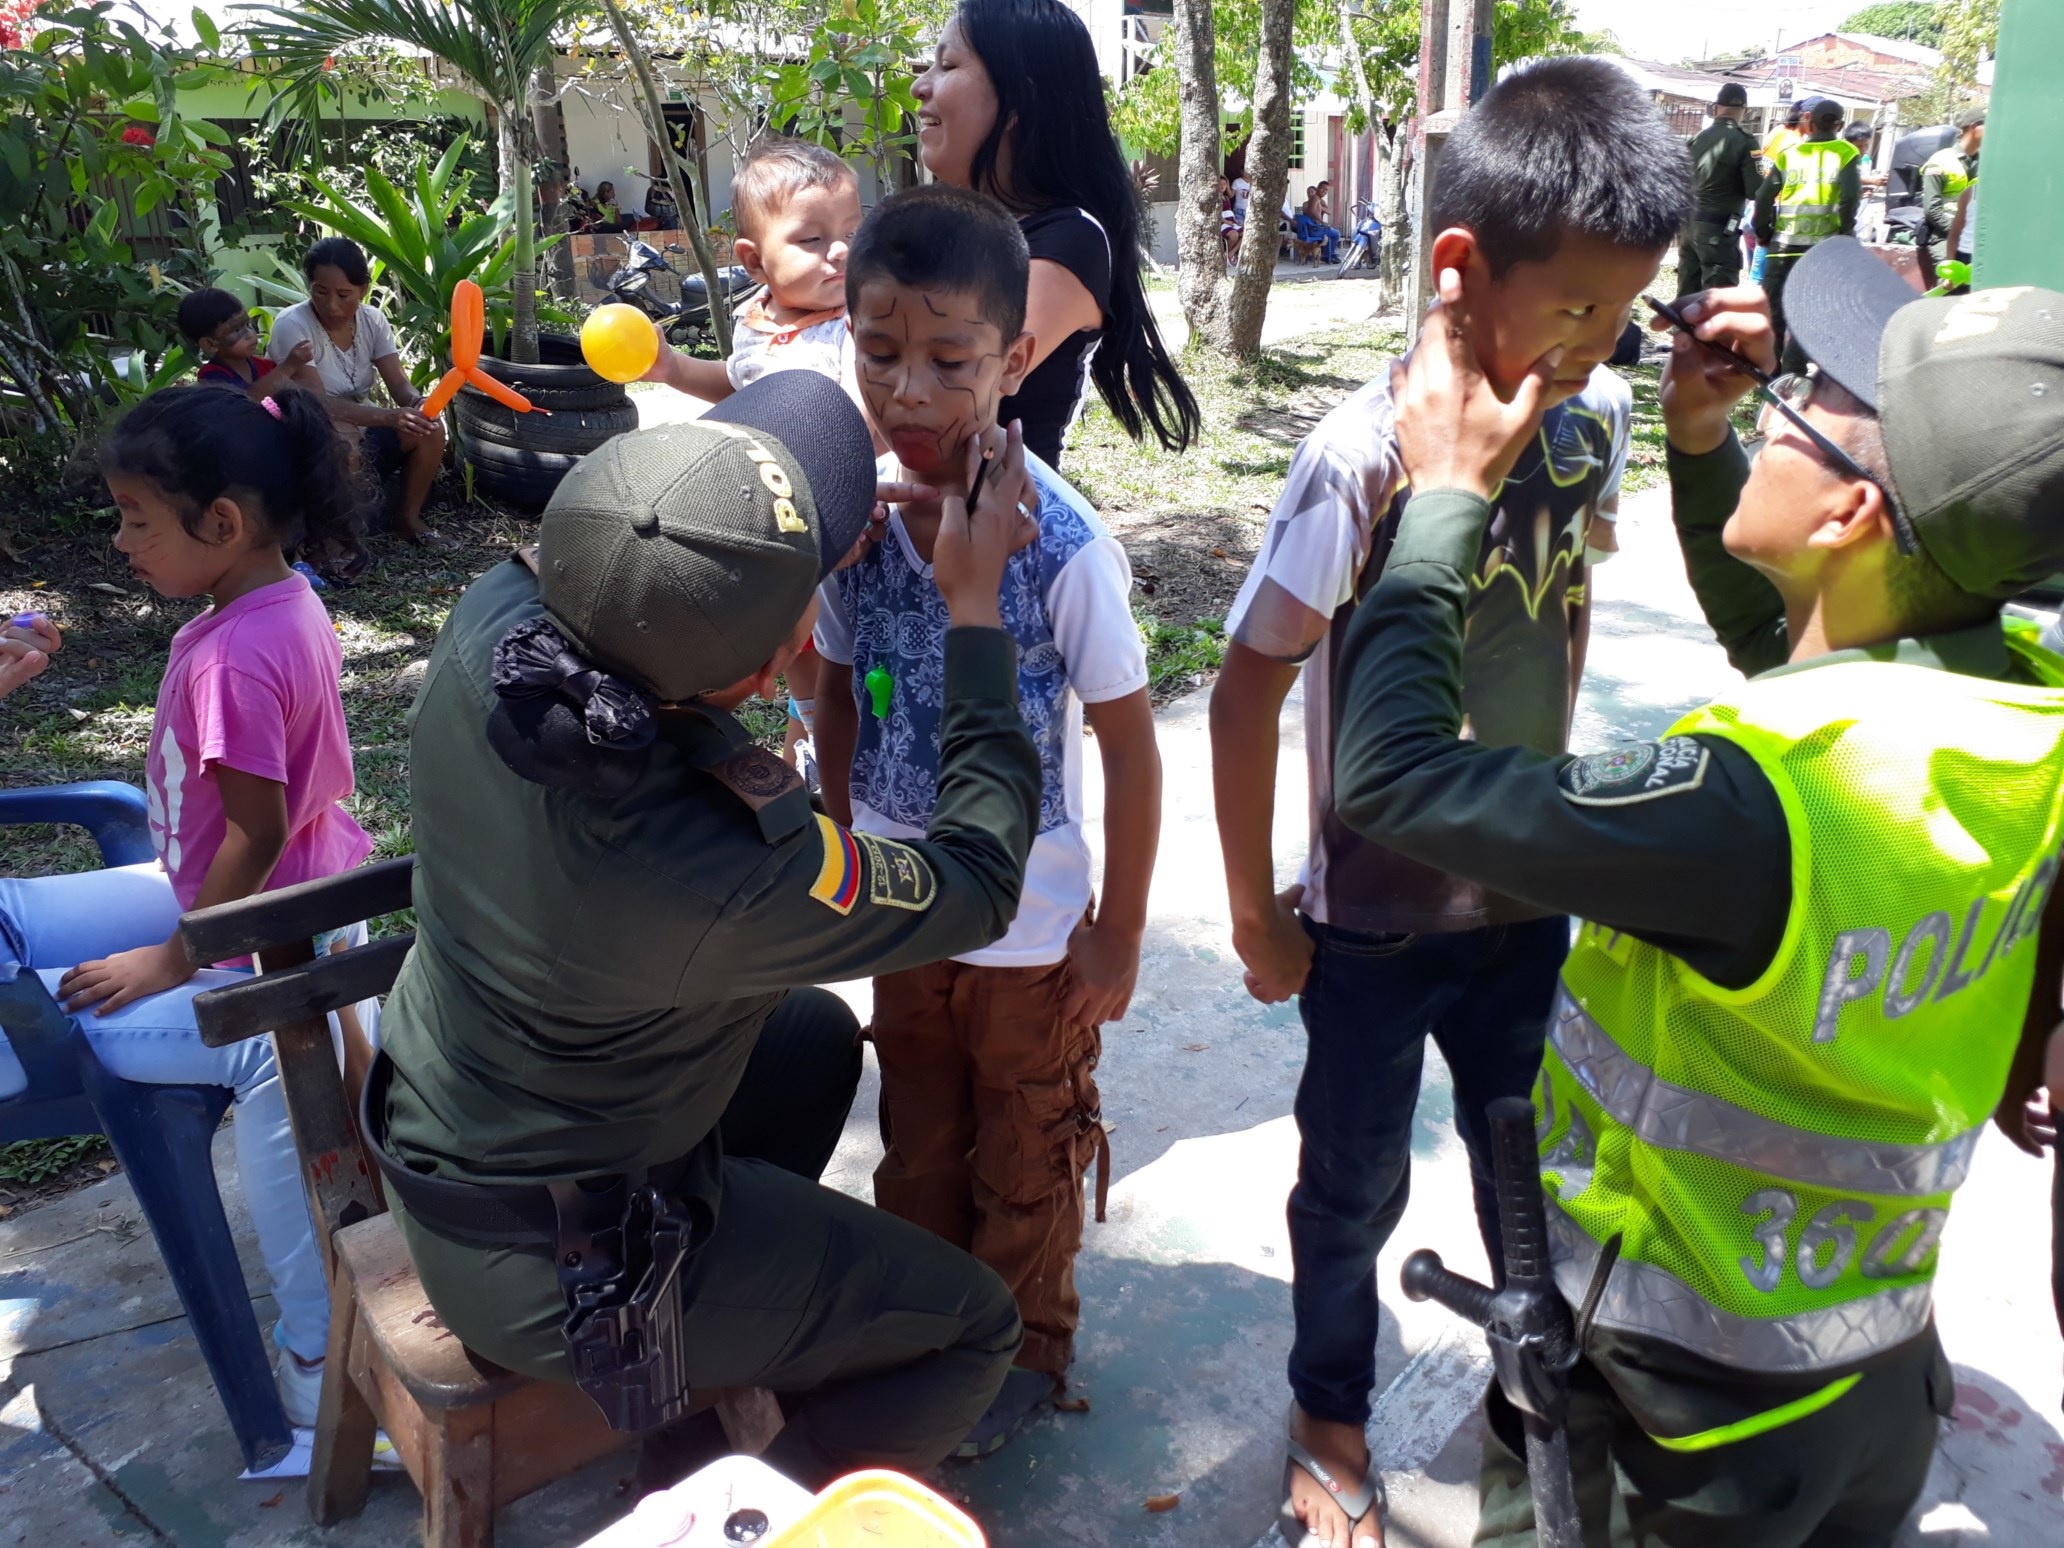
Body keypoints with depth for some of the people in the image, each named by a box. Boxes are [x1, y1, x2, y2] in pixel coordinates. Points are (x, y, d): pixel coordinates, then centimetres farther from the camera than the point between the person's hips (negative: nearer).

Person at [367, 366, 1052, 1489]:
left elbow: (627, 612, 3)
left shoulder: (491, 619, -23)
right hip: (551, 1270, -7)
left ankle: (707, 1373, 39)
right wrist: (976, 605, -15)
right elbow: (980, 882, -20)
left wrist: (811, 543, -9)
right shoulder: (731, 872, -39)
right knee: (972, 1329, 7)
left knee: (818, 1038, 27)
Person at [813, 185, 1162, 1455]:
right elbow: (841, 693, 3)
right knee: (919, 1137, 25)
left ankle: (1030, 1346, 44)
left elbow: (1129, 745, -15)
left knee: (1025, 1157, 18)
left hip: (1032, 924, -4)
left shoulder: (1065, 546, -24)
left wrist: (1120, 933, -10)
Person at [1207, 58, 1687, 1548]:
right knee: (1356, 1186, 15)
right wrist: (1258, 919, -11)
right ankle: (1332, 1413, 42)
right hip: (1375, 921, -4)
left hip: (1531, 895, 4)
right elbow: (1248, 687, -18)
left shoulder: (1597, 418, -7)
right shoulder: (1366, 453, -24)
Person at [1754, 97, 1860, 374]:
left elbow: (1764, 196, 4)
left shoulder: (1788, 153, 10)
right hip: (1822, 246, -2)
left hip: (1783, 244, 2)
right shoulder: (1845, 154, 1)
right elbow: (1850, 197, -11)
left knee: (1774, 309, 9)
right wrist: (1844, 235, -1)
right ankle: (1792, 371, -4)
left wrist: (1763, 232, 15)